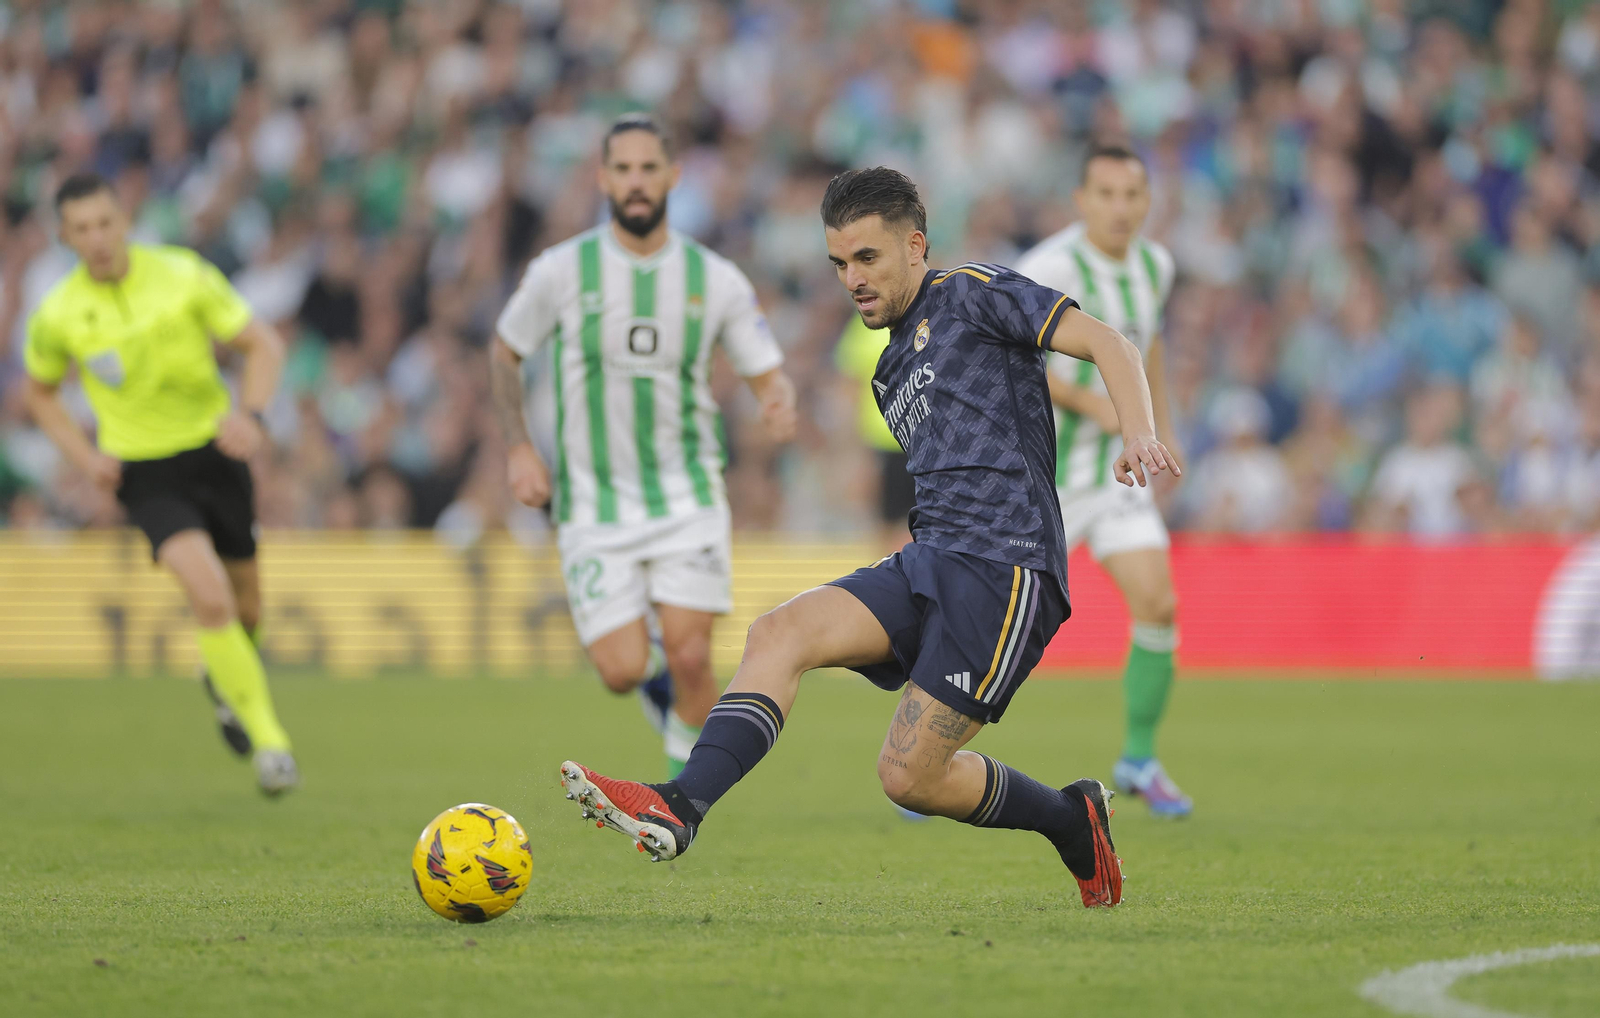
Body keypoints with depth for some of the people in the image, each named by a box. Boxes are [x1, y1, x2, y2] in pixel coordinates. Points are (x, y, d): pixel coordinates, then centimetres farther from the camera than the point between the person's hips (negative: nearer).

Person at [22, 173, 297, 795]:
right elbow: (41, 393, 10)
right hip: (144, 474, -2)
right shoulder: (57, 316, -9)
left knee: (245, 605, 13)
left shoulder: (184, 275, -11)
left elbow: (263, 345, -3)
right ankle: (268, 739, -13)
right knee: (209, 596, -23)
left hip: (214, 452, 2)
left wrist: (248, 413, -21)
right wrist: (85, 456, -6)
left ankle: (223, 679, 49)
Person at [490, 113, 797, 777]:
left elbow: (766, 373, 4)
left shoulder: (716, 280, -3)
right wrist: (518, 447, -2)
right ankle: (650, 658, 28)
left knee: (690, 657, -12)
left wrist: (779, 402, -20)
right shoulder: (561, 272, -5)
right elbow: (505, 354, 10)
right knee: (622, 672, -9)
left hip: (687, 501, 0)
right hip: (594, 506, 0)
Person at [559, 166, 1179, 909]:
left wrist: (1138, 436, -24)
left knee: (909, 776, -11)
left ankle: (1073, 821, 11)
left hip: (1005, 568, -8)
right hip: (927, 561, 8)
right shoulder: (892, 374, 25)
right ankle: (681, 807, -24)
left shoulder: (971, 296, 2)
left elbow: (1105, 344, -7)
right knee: (780, 632, -15)